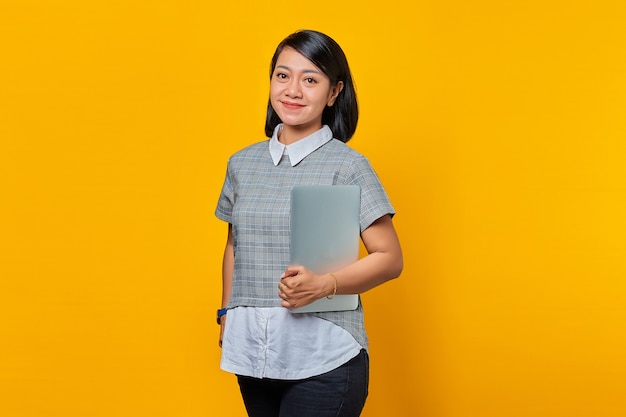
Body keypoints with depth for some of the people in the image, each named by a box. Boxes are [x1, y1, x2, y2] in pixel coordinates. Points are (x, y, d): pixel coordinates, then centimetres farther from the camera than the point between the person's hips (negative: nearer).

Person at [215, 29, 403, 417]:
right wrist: (227, 316, 17)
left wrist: (323, 285, -20)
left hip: (323, 360, -4)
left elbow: (390, 259, -7)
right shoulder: (243, 163, 9)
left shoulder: (348, 166, -6)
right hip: (253, 355, 4)